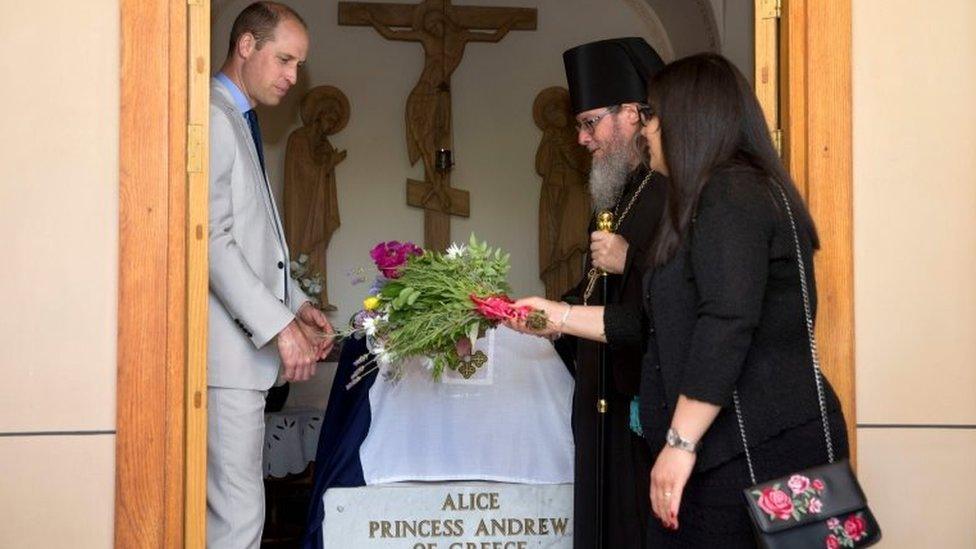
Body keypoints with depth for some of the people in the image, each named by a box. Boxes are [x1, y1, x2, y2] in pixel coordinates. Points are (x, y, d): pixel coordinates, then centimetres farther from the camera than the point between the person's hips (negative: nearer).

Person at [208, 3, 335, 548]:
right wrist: (279, 325, -19)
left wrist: (296, 303, 12)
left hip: (247, 343, 10)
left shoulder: (241, 121, 21)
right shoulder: (213, 118, -11)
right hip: (228, 346, -10)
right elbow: (212, 240, -18)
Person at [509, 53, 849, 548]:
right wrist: (561, 317, 26)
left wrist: (681, 443, -23)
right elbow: (659, 322, 24)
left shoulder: (729, 195, -11)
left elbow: (727, 325, -23)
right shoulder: (732, 192, 22)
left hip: (754, 451, -10)